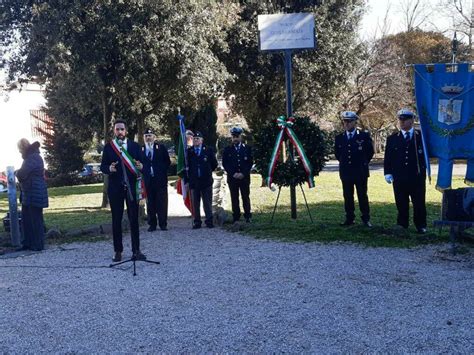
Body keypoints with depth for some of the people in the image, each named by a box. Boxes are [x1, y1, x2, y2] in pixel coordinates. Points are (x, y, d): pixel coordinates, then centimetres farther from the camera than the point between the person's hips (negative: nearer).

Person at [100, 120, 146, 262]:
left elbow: (141, 164, 7)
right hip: (115, 187, 0)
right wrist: (109, 168, -18)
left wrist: (141, 166, -16)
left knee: (134, 219, 1)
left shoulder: (135, 146, 6)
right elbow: (102, 166, 4)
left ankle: (136, 250, 6)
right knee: (116, 220, 5)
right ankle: (118, 251, 12)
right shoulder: (108, 147, 4)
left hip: (132, 186, 0)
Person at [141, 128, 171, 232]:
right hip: (148, 180, 1)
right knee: (150, 203, 3)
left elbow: (167, 162, 7)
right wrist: (143, 171, -2)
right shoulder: (140, 149, 7)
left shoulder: (161, 148, 6)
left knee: (162, 202, 0)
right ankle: (152, 224, 11)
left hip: (160, 179, -1)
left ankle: (163, 224, 6)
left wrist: (161, 171, -1)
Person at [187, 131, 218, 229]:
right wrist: (189, 175, 6)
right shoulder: (188, 151, 5)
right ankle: (197, 222, 11)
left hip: (206, 180, -1)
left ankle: (209, 221, 9)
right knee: (195, 203, 4)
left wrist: (208, 172, 10)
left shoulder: (208, 150, 3)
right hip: (193, 181, 1)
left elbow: (214, 164, 9)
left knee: (207, 202, 3)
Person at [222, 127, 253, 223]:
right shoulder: (227, 150, 7)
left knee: (246, 197, 3)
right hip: (232, 178, 0)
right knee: (234, 198, 1)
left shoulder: (247, 148, 7)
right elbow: (225, 163, 3)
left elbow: (250, 163, 3)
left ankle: (247, 216, 9)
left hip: (244, 177, 0)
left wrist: (243, 173, -8)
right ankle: (236, 217, 5)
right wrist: (233, 173, -8)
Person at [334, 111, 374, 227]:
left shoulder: (364, 136, -1)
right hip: (345, 172, 3)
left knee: (362, 196, 3)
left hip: (360, 172, -2)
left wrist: (363, 163, 9)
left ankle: (366, 219, 11)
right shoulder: (339, 138, 6)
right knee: (348, 196, 6)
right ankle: (349, 219, 13)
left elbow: (370, 152, 7)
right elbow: (337, 153, 20)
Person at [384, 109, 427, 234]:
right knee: (401, 204, 5)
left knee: (419, 203, 4)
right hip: (399, 178, 1)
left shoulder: (421, 136, 5)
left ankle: (421, 226, 17)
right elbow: (388, 158, 7)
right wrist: (388, 173, -3)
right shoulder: (392, 139, 8)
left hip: (417, 177, -1)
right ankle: (402, 226, 15)